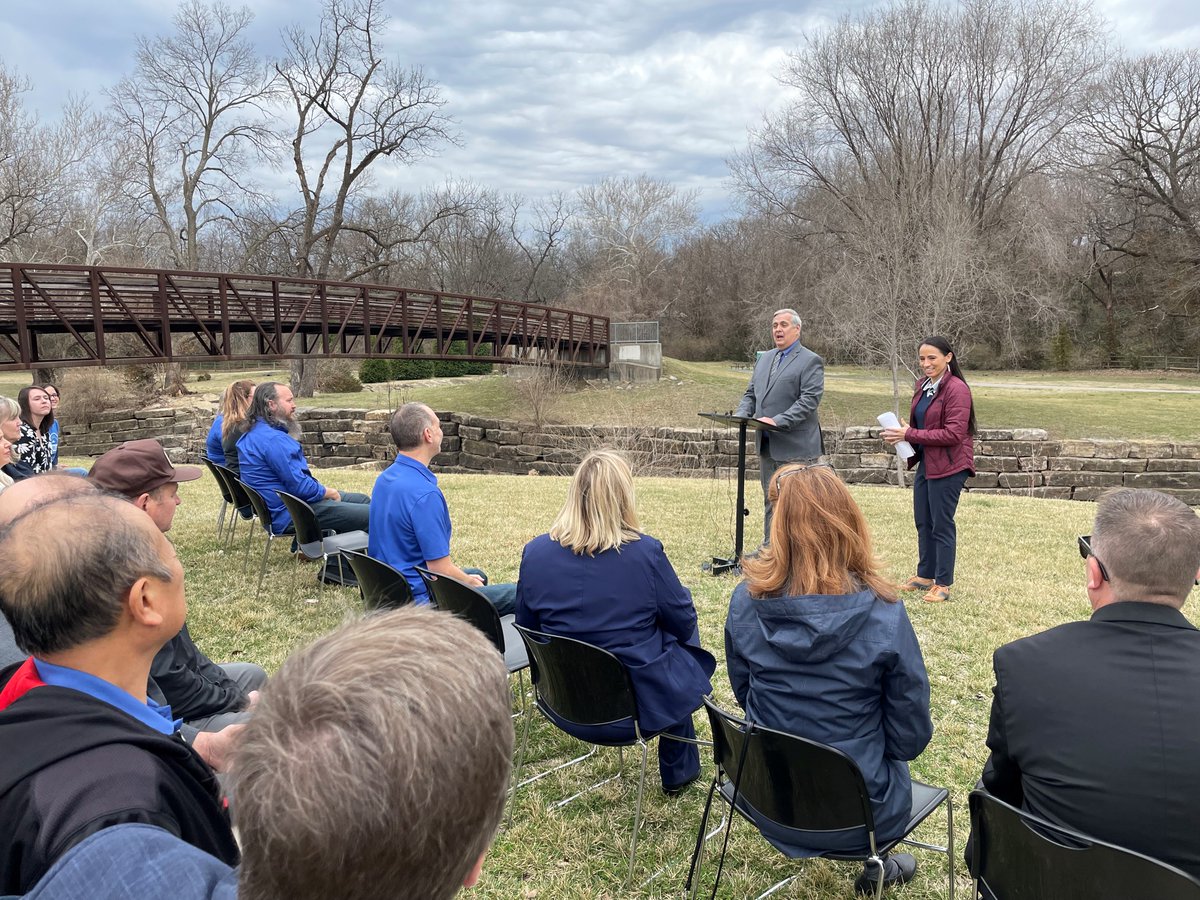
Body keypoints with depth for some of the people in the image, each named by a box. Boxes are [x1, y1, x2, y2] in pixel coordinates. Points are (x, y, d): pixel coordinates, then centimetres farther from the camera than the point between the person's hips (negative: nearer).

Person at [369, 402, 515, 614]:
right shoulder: (425, 494, -28)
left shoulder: (384, 479, 3)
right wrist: (470, 583, -3)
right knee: (515, 594, -2)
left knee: (477, 575, 30)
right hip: (421, 599, -10)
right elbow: (441, 570, -26)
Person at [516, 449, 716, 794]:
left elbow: (527, 626, 4)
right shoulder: (645, 552, -20)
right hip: (639, 704, -4)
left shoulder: (535, 552, -10)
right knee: (684, 641, 28)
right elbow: (684, 623, -6)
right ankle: (679, 772, 39)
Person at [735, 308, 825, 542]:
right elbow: (751, 394, 20)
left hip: (795, 446, -7)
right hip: (767, 444, 8)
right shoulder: (765, 358, 17)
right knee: (771, 501, 15)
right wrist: (741, 414, -1)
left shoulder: (810, 361, -6)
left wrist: (778, 421, -25)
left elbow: (810, 400, -16)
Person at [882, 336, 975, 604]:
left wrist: (909, 435, -20)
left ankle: (942, 585, 12)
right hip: (925, 462, 8)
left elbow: (953, 433, -21)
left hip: (948, 466, -8)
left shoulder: (957, 389, -17)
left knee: (941, 524, 0)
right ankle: (925, 575, 30)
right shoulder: (923, 384, 8)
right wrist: (904, 431, -3)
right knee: (923, 521, 16)